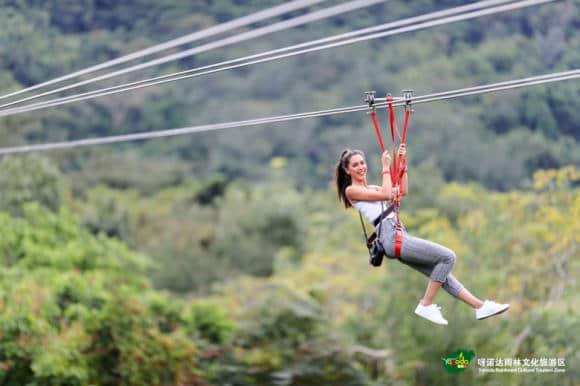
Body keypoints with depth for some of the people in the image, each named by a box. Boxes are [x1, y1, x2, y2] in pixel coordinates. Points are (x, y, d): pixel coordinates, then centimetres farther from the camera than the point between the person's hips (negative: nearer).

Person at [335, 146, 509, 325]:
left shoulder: (371, 188, 25)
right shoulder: (351, 190, -1)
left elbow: (402, 191, 21)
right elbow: (385, 194, -10)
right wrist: (386, 167, 0)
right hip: (391, 236, -9)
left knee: (441, 272, 6)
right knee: (447, 257, -12)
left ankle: (480, 306, 8)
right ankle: (426, 306, -9)